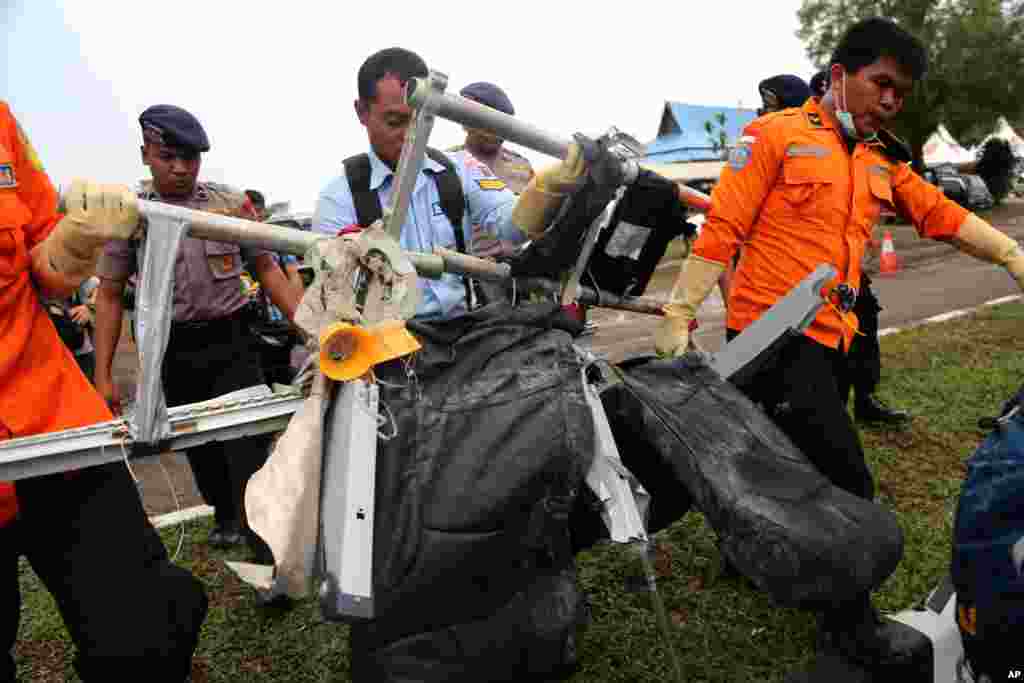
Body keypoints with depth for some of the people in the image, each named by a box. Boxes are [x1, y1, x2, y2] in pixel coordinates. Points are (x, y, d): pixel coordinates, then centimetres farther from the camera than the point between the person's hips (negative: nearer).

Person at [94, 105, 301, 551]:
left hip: (231, 343, -1)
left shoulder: (231, 203, -1)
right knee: (199, 448, 16)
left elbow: (266, 269, 6)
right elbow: (109, 296, 3)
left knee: (248, 448, -7)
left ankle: (266, 542, 0)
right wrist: (103, 375, -2)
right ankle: (226, 518, 39)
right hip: (172, 353, 2)